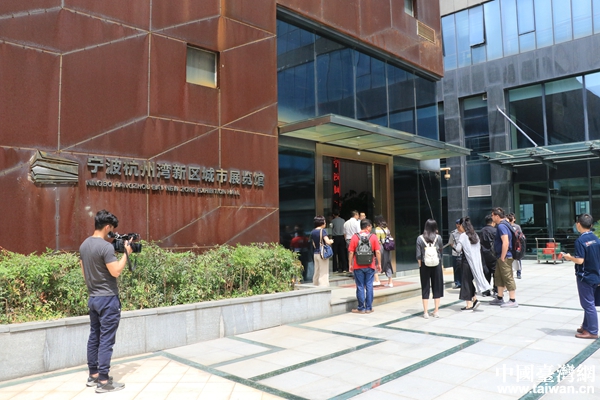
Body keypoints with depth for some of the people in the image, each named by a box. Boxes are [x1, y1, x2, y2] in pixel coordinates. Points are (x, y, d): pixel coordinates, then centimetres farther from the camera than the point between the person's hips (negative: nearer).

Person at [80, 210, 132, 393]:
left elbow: (84, 272, 15)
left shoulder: (84, 245, 7)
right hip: (107, 299, -9)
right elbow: (116, 272, -21)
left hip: (93, 298, 9)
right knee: (106, 340, -3)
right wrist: (126, 253, -11)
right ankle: (103, 381, 2)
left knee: (94, 337, 15)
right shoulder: (106, 247, -20)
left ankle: (93, 375, 25)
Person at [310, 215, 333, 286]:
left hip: (315, 254, 7)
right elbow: (327, 242, -21)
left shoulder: (312, 232, 8)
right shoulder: (323, 231, -13)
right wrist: (331, 241, -2)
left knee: (316, 272, 15)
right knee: (324, 273, -4)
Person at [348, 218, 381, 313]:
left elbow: (351, 252, -4)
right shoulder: (373, 237, -2)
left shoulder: (355, 237, -3)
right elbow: (378, 252, -4)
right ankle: (369, 308, 13)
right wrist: (379, 264, 5)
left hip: (358, 266, 0)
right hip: (370, 266, 1)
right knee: (369, 287, 8)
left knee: (360, 287, 5)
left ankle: (361, 308, 11)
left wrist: (351, 264, 4)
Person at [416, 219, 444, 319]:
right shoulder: (438, 237, -4)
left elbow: (418, 255, -5)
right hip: (436, 265, 0)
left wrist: (420, 266, 6)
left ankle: (425, 312, 7)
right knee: (437, 287, 10)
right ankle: (436, 311, 14)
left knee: (425, 288, 6)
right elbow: (441, 249, 12)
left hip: (425, 265, 0)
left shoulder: (420, 238, -5)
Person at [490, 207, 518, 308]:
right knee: (498, 277, 17)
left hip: (504, 257, -11)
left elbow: (505, 243, -26)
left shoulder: (501, 226, -18)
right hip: (501, 257, 11)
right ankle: (499, 298, 27)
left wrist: (502, 257, -22)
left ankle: (513, 301, 3)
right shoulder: (504, 224, 14)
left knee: (508, 278, -4)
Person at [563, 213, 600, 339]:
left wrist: (569, 257, -6)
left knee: (588, 304, 1)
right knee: (589, 302, 18)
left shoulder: (580, 240, -19)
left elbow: (580, 260, -22)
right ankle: (586, 326, 28)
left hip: (585, 277, -8)